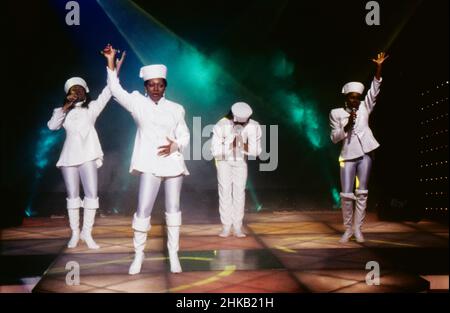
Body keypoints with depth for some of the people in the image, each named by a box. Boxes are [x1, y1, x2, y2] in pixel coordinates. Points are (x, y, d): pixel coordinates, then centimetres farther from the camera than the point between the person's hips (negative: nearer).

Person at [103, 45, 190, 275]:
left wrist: (174, 146, -12)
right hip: (150, 164, -2)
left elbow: (185, 136, 9)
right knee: (143, 210, -5)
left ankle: (173, 254, 19)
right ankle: (138, 255, 9)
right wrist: (111, 63, -16)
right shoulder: (138, 102, 4)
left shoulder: (176, 108, 8)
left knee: (173, 208, 9)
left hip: (173, 162, 2)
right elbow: (116, 91, -9)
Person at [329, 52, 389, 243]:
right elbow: (334, 138, 0)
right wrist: (347, 125, -16)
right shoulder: (336, 113, 3)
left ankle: (358, 229, 10)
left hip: (365, 154, 1)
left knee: (361, 193, 3)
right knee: (346, 194, -3)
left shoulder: (364, 107, 8)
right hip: (348, 156, -1)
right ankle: (348, 229, 9)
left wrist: (378, 68, -17)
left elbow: (374, 91, -5)